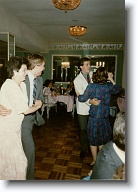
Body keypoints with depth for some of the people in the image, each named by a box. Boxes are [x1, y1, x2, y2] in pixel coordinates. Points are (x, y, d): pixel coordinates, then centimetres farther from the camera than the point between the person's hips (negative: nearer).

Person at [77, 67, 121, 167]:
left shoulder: (91, 86, -15)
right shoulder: (109, 86, -5)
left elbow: (82, 99, -12)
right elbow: (118, 89, 16)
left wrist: (77, 94, 6)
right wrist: (111, 79, 15)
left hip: (93, 118, -3)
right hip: (104, 117, 3)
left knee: (93, 140, 14)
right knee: (102, 140, 20)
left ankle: (94, 160, 29)